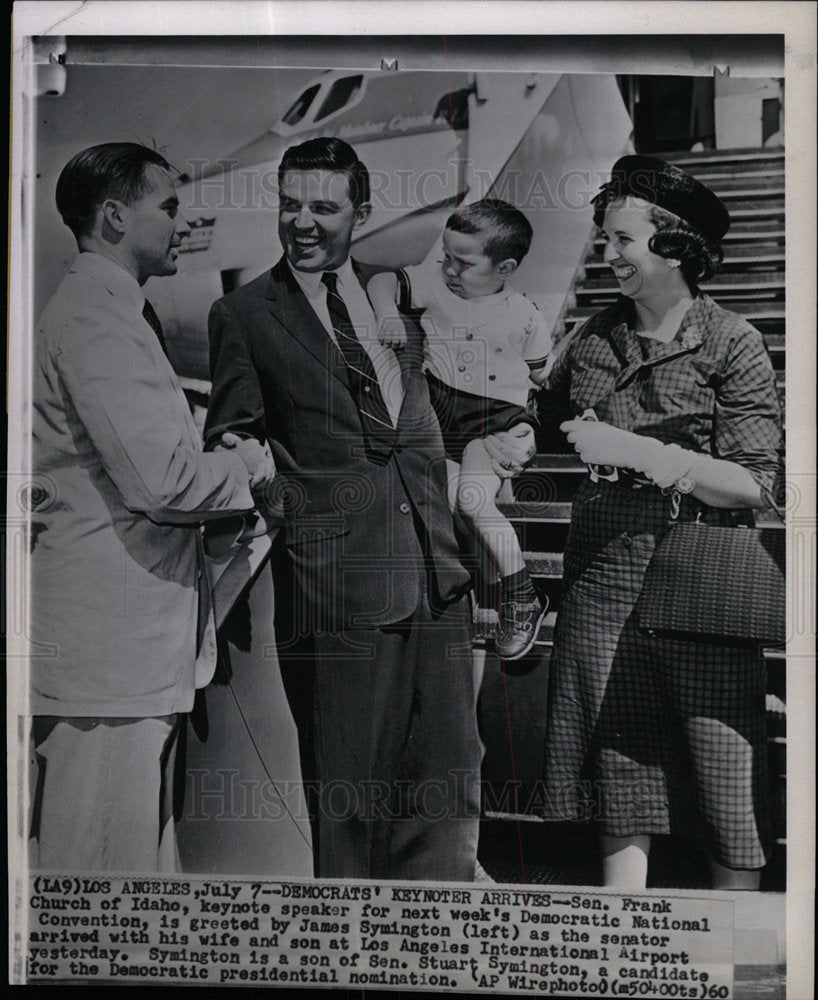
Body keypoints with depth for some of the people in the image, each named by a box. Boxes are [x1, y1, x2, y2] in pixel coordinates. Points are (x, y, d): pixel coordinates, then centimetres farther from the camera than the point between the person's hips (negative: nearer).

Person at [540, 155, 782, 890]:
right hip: (604, 578, 4)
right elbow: (546, 416, 22)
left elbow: (754, 485, -12)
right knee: (618, 761, 11)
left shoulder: (730, 344, -5)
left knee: (722, 774, 4)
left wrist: (641, 452, -19)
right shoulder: (597, 338, 7)